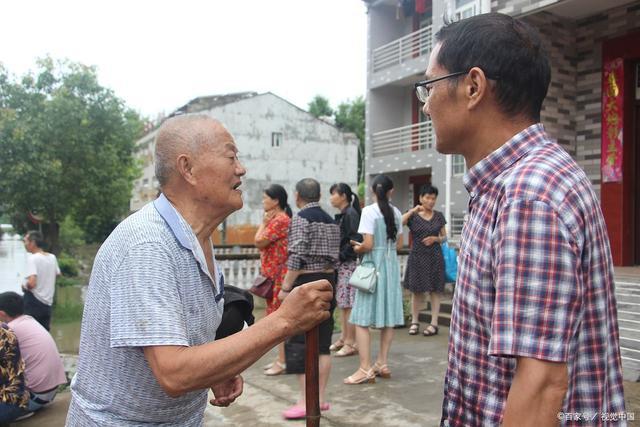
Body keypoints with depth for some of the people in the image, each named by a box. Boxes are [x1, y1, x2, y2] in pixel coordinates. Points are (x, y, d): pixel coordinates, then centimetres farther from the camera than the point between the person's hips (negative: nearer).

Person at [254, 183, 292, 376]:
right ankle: (281, 359, 21)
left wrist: (263, 222, -6)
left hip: (279, 275, -11)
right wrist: (266, 222, 12)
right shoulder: (277, 219, 17)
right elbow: (262, 243, 16)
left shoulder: (280, 220, -15)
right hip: (274, 275, 11)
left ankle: (283, 362, 2)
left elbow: (259, 242, -14)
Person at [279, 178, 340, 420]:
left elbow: (296, 257, -18)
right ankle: (321, 398, 19)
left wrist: (286, 287, -14)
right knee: (322, 342, 11)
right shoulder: (331, 221, 12)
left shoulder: (300, 218, -10)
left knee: (299, 341, 0)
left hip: (306, 282, -8)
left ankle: (305, 402, 2)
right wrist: (328, 281, 18)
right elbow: (335, 256, 11)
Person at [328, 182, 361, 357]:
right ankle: (344, 338, 24)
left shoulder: (351, 214, -12)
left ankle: (351, 343, 2)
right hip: (341, 264, 9)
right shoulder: (341, 215, 15)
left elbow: (355, 239, -21)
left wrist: (341, 256, -17)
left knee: (349, 304, -5)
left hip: (349, 264, -9)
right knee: (342, 303, 14)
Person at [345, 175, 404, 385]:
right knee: (388, 318, 12)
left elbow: (368, 244, -17)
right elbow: (398, 244, 12)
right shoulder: (396, 212, 7)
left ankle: (365, 369, -3)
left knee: (362, 319, -2)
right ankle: (382, 364, 20)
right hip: (391, 265, 7)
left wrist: (357, 248, 3)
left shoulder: (369, 211, -11)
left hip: (373, 265, -7)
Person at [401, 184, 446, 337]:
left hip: (434, 257, 1)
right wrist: (411, 211, -20)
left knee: (434, 291, 2)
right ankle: (414, 322, 18)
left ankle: (434, 324, 9)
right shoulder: (413, 215, 0)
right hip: (417, 256, -1)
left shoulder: (439, 216, 6)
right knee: (416, 290, 6)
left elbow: (444, 236, 11)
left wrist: (435, 239, -9)